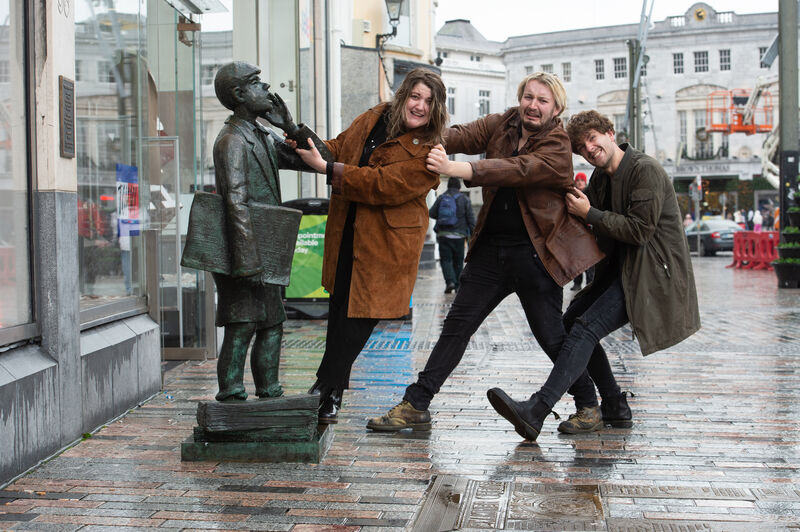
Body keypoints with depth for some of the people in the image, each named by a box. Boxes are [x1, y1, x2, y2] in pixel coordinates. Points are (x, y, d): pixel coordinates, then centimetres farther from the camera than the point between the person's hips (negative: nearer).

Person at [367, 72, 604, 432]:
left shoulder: (557, 147, -11)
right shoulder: (501, 125, 7)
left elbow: (516, 170, -27)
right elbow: (466, 136, -9)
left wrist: (455, 169, -37)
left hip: (534, 252, -5)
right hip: (490, 247, 5)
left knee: (551, 335, 0)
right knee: (457, 325, 3)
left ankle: (588, 403, 22)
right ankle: (415, 405, 6)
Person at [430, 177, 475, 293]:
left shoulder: (441, 198, 5)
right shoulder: (464, 199, 0)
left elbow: (432, 213, 8)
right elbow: (471, 217, -3)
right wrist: (473, 233, 0)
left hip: (443, 234, 1)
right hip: (459, 235, -1)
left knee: (445, 259, 1)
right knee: (458, 261, 10)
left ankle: (450, 281, -20)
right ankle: (457, 285, 12)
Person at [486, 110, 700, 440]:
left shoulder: (645, 170, -14)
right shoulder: (600, 178, 13)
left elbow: (640, 229, -20)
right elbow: (594, 226, 18)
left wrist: (589, 213, -15)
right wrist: (577, 203, -1)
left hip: (651, 274, -10)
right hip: (620, 270, 10)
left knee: (587, 326, -22)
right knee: (571, 321, 9)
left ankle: (535, 412, -32)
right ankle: (614, 407, 13)